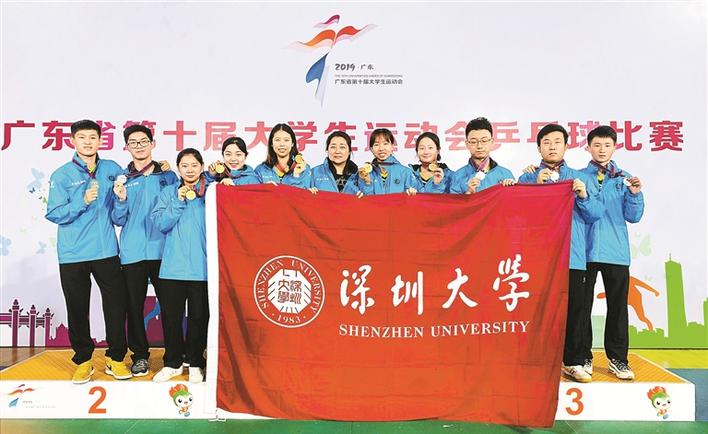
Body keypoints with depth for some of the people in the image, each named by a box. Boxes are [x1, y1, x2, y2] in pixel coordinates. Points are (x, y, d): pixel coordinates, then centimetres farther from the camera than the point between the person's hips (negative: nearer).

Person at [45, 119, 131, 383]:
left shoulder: (112, 169, 7)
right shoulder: (62, 175, 0)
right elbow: (54, 214, -6)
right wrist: (82, 202, -20)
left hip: (107, 251, 2)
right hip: (73, 255, -1)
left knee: (116, 305, 2)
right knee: (77, 309, 7)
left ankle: (116, 358, 18)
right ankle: (83, 360, 23)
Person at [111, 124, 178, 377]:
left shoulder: (167, 174, 8)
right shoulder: (121, 178, 8)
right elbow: (118, 220, 5)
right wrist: (121, 199, -11)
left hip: (162, 250, 0)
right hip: (132, 252, 1)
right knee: (134, 306, 6)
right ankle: (140, 355, 20)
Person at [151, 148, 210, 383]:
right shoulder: (168, 193, 10)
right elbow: (160, 224, -3)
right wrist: (179, 201, -10)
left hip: (201, 266, -2)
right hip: (173, 266, 2)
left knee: (198, 317, 5)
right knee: (171, 316, 8)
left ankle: (195, 363, 21)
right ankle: (172, 363, 23)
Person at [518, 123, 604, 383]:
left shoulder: (581, 179, 16)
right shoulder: (528, 178, 11)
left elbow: (596, 214, 9)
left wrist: (584, 196, -10)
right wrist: (536, 185, -12)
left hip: (573, 256, 2)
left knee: (574, 310, 3)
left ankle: (573, 362, 16)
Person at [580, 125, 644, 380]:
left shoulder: (624, 179, 9)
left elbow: (633, 217, 4)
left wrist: (635, 194, -12)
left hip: (616, 252, 1)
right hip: (585, 250, -1)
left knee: (618, 305, 5)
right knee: (582, 304, 4)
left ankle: (617, 358, 17)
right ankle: (583, 356, 15)